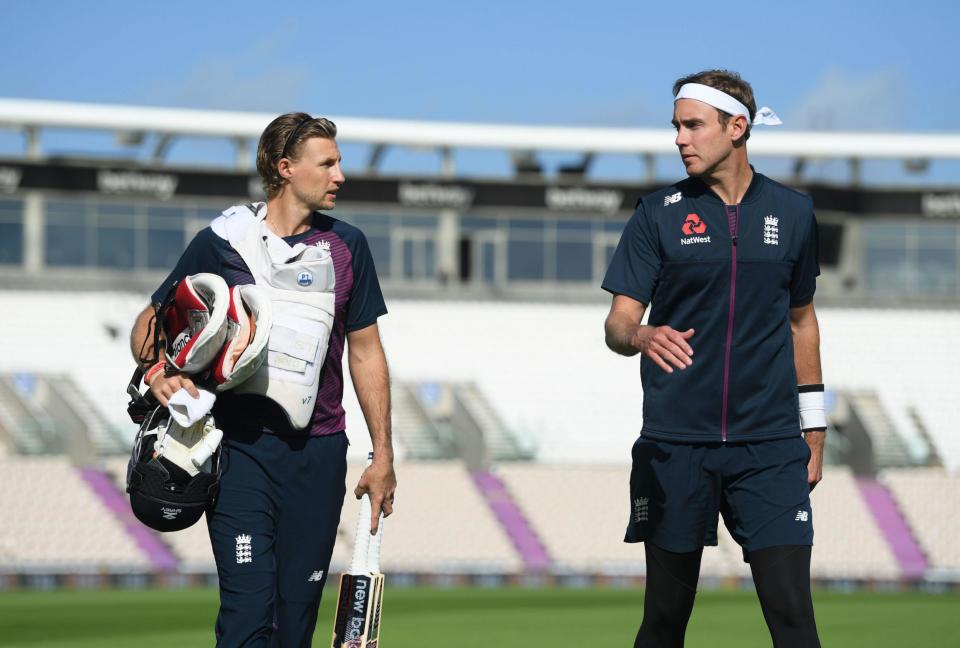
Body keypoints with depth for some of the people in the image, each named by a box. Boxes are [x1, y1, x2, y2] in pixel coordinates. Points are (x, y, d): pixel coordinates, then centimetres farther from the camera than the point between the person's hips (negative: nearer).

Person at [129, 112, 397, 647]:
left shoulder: (346, 246, 10)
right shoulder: (222, 241, 0)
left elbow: (366, 352, 16)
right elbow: (150, 324, 8)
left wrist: (383, 455, 13)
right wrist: (158, 373, -14)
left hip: (319, 453, 3)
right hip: (240, 446, -3)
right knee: (249, 605, -14)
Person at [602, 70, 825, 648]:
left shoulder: (792, 212, 9)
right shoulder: (659, 214, 3)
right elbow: (618, 321, -1)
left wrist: (813, 426, 17)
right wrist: (641, 336, -26)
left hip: (770, 447, 0)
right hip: (675, 447, 0)